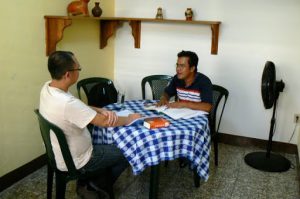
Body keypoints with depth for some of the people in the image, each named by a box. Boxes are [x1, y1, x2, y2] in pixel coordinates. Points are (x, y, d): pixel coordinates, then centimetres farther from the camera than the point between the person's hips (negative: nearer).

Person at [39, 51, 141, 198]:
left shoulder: (47, 88, -10)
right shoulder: (67, 103, -37)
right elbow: (104, 122, -27)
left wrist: (102, 111, -14)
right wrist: (130, 119, -10)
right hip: (74, 162, -8)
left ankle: (85, 184, 33)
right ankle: (95, 186, 25)